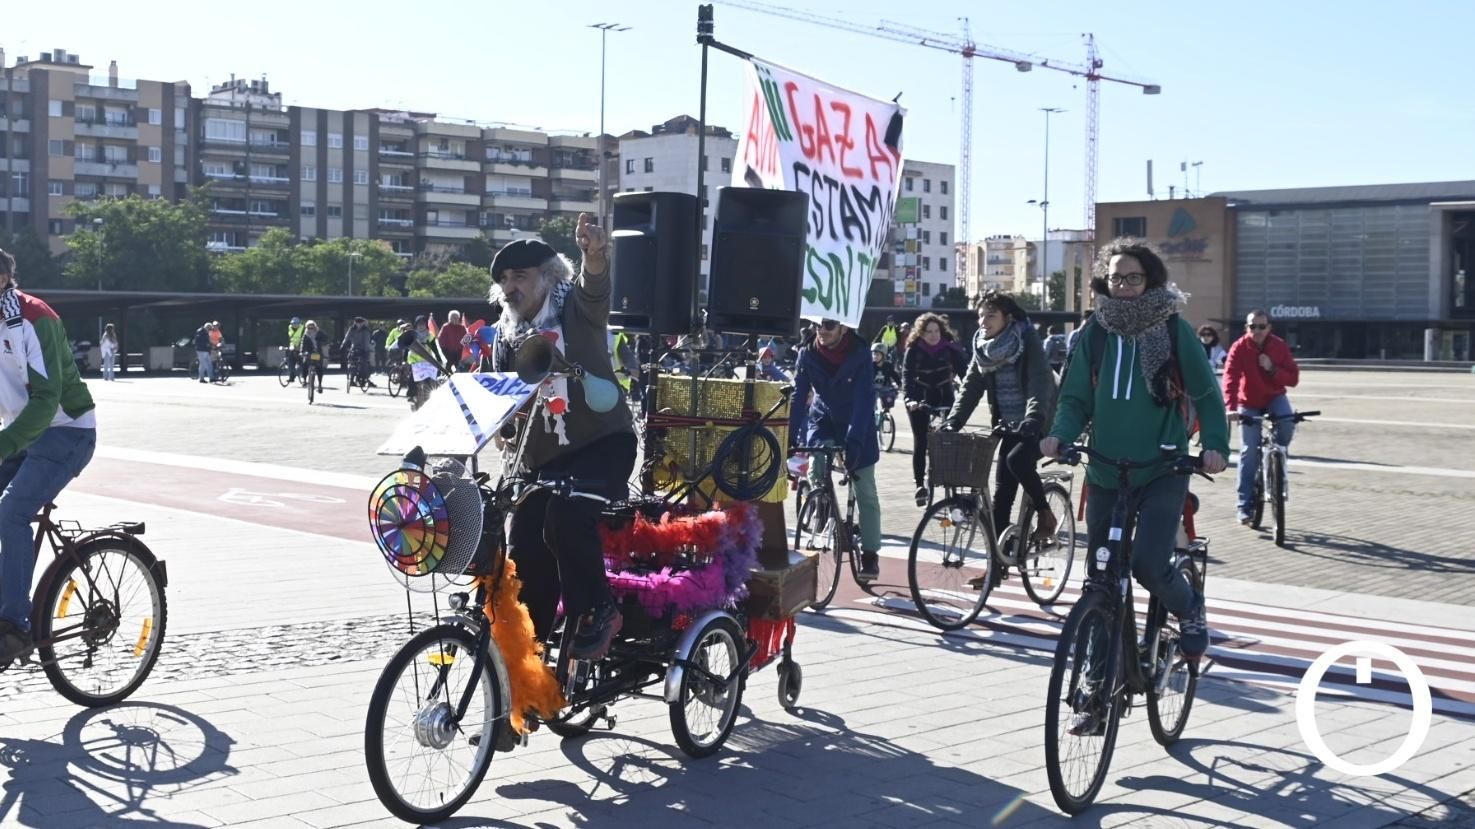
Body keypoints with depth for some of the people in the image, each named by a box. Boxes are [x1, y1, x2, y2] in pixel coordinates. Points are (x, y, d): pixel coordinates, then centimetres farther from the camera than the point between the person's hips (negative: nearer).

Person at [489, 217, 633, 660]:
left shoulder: (577, 307, -4)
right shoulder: (507, 335, 12)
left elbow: (595, 285, -28)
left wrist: (595, 255, -50)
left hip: (602, 443, -6)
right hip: (542, 459, 6)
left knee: (566, 517, -31)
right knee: (524, 555, 1)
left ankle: (596, 612, -14)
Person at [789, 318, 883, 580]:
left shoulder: (859, 354, -22)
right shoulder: (808, 353, -14)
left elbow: (864, 399, -29)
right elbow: (799, 394, -17)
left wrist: (854, 440, -40)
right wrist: (791, 436, -28)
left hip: (856, 427, -2)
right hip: (822, 422, 2)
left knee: (865, 493, -1)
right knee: (815, 477, -20)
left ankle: (870, 554, 7)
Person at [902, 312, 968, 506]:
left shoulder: (950, 348, -11)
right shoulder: (913, 350, -13)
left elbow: (963, 370, -14)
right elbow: (907, 376, -20)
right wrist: (909, 399, -36)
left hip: (944, 396, 1)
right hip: (919, 399, -1)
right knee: (920, 442, -5)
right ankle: (920, 485, -1)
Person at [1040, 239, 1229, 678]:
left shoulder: (1174, 330, -2)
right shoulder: (1094, 333, 4)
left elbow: (1207, 395, 3)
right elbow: (1076, 398, 6)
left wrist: (1214, 445, -13)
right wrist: (1060, 435, -14)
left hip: (1163, 473, -3)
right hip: (1104, 474, 3)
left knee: (1149, 564, -21)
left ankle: (1189, 609, 15)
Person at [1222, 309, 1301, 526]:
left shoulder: (1279, 346, -11)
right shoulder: (1239, 348, -18)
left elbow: (1293, 379, -12)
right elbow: (1230, 378, -31)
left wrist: (1272, 369, -30)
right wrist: (1231, 407, -45)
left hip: (1275, 398, 2)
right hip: (1249, 403, -2)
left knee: (1287, 424, -31)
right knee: (1249, 453, -7)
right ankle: (1245, 506, -1)